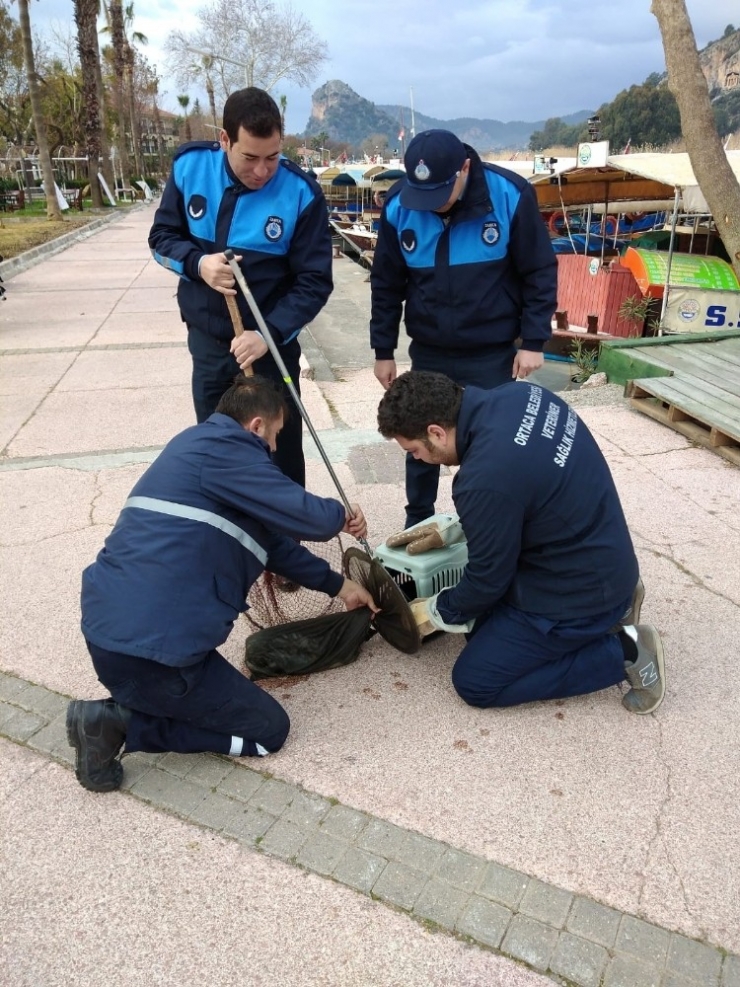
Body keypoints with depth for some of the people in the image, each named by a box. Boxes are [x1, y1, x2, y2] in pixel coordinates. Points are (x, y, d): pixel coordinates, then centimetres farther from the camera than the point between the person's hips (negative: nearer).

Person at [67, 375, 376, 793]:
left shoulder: (199, 445, 20)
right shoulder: (224, 448, -10)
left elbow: (271, 538, 24)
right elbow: (306, 517, -14)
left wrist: (337, 584, 28)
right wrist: (342, 515, 10)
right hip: (152, 646, -10)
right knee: (269, 730, 7)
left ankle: (128, 705, 13)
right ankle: (122, 723, -2)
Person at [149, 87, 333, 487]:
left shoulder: (301, 193, -16)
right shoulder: (190, 166, -7)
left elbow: (314, 282, -14)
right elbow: (162, 236, 3)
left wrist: (270, 334, -26)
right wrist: (197, 263, -19)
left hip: (271, 345, -3)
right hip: (206, 341, 3)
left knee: (281, 454, 8)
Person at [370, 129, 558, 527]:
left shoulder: (510, 195, -14)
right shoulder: (398, 205, -8)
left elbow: (540, 272, -6)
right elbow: (386, 284, 2)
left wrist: (533, 341, -9)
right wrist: (383, 350, 4)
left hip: (492, 353, -2)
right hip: (427, 352, 2)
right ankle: (417, 527, 32)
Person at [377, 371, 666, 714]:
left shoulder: (486, 479, -32)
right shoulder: (516, 396, -6)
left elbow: (487, 580, -15)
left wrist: (435, 613, 4)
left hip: (580, 590, -9)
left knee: (474, 681, 1)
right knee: (482, 623, 20)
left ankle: (621, 652, 2)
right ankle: (612, 606, 16)